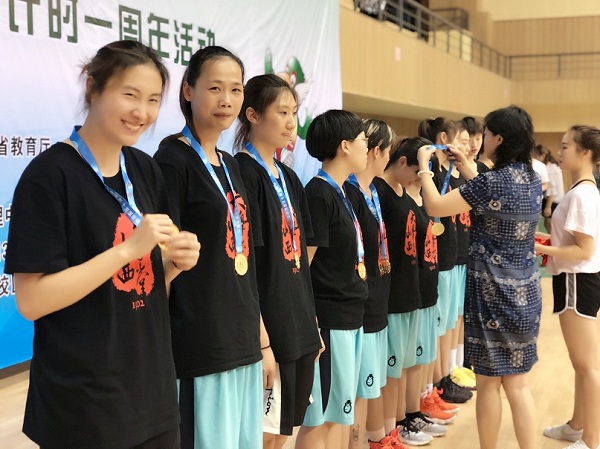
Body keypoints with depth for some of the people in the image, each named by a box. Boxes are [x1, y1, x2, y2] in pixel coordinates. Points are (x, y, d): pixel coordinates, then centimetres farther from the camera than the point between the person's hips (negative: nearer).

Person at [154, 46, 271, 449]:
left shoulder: (230, 164, 13)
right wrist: (161, 347, -17)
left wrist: (263, 339, 16)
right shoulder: (173, 159, -10)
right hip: (199, 346, -8)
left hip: (243, 342, 8)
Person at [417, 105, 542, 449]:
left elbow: (435, 207, -14)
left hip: (493, 293, -7)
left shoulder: (492, 182, -19)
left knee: (488, 382, 8)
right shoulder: (533, 180, 5)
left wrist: (424, 166, 0)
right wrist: (467, 168, 22)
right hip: (525, 292, 7)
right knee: (517, 383, 14)